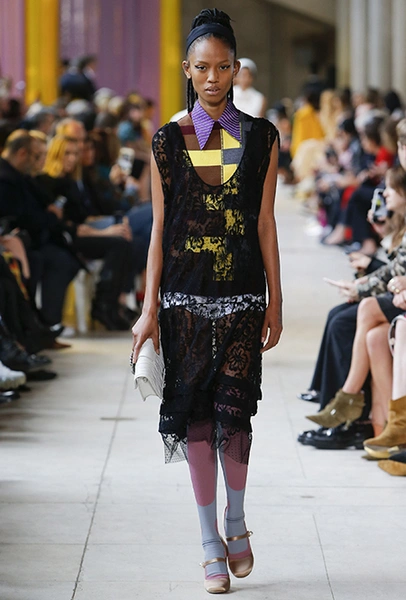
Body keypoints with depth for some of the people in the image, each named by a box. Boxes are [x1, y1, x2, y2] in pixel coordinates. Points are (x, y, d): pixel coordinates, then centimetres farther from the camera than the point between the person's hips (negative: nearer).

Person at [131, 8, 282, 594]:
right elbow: (159, 228, 3)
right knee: (196, 414, 2)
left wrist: (275, 301, 2)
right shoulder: (168, 140, 4)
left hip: (241, 295, -1)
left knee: (233, 411, -8)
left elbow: (265, 223, 5)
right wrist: (149, 309, -1)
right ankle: (213, 543, 14)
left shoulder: (260, 137, 4)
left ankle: (236, 523, 17)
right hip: (186, 297, 1)